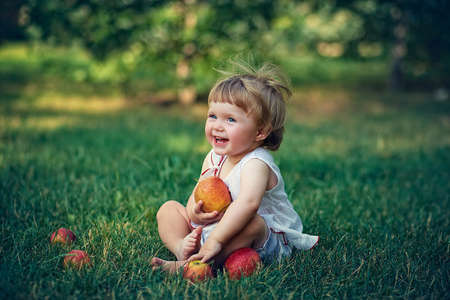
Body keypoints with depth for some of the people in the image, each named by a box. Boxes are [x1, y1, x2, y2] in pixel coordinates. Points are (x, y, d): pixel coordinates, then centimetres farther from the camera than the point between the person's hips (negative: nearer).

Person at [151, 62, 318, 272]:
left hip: (263, 243, -8)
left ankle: (192, 264, -38)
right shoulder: (214, 158, 4)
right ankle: (182, 250, -25)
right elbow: (197, 194, 7)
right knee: (168, 209, 5)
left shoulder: (256, 164, -22)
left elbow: (248, 203, -42)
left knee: (253, 222, -40)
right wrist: (194, 212, -19)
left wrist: (215, 240, -46)